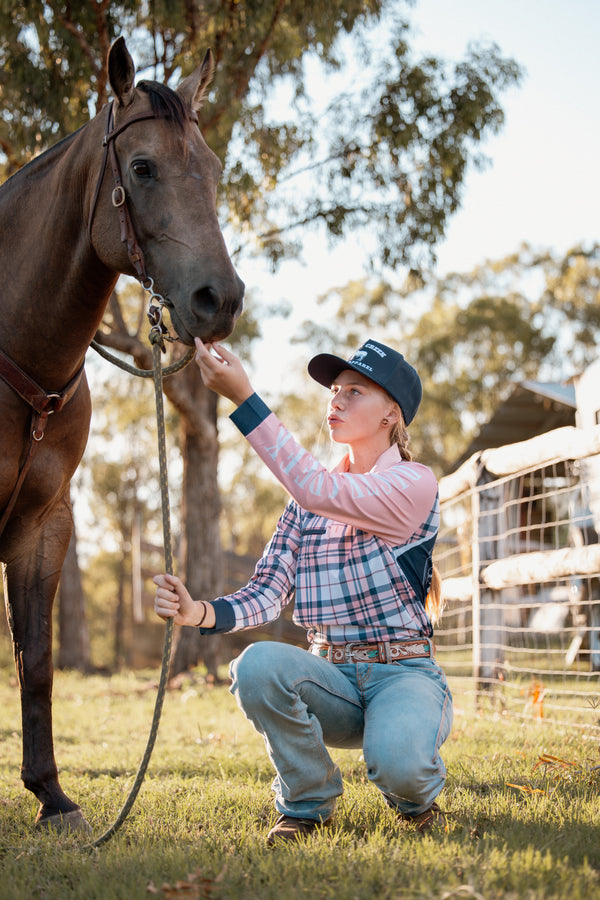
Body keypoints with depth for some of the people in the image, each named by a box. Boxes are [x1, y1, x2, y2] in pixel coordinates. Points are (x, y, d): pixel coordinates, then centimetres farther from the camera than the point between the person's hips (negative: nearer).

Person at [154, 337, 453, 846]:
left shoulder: (415, 484, -8)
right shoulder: (306, 502, 11)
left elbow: (316, 490, -25)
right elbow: (268, 593, 1)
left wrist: (242, 397, -28)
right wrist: (197, 613, -21)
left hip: (403, 674, -4)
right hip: (331, 675, 4)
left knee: (396, 762, -37)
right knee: (256, 665, -29)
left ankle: (418, 795, 5)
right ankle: (307, 803, -3)